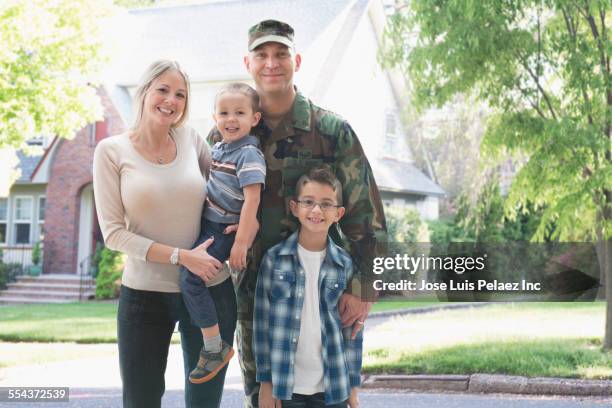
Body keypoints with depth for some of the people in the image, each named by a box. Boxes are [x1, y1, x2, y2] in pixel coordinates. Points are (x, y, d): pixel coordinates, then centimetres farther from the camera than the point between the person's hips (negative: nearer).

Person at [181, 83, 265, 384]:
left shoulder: (249, 154, -18)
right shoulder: (218, 148, 8)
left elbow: (251, 201, -22)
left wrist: (240, 243, -25)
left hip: (225, 229, -9)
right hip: (206, 223, 9)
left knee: (190, 275, -19)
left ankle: (214, 348, -12)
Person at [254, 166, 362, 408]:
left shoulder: (345, 265, 2)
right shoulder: (274, 258, -2)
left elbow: (352, 328, 6)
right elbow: (262, 322, 0)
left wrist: (353, 385, 5)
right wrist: (265, 381, -2)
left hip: (333, 388, 1)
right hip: (287, 385, -1)